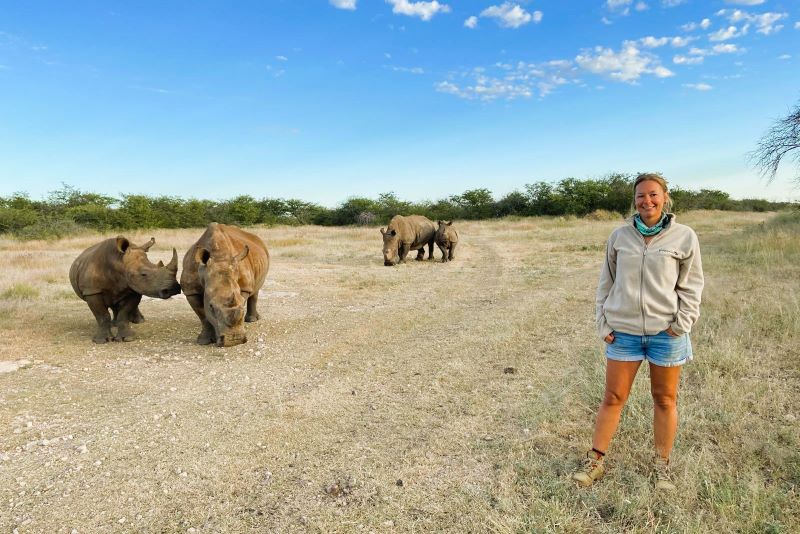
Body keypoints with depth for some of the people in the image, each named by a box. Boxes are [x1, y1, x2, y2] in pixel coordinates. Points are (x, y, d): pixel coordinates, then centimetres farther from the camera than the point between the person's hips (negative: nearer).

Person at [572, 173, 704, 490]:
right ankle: (594, 461, 21)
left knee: (665, 400, 13)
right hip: (623, 331, 1)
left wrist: (682, 322, -9)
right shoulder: (620, 236, 1)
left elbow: (691, 285, 2)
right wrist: (603, 323, 1)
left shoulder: (684, 237, -3)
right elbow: (607, 282, 7)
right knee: (613, 398, 8)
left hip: (666, 333, -1)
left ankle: (662, 466, 31)